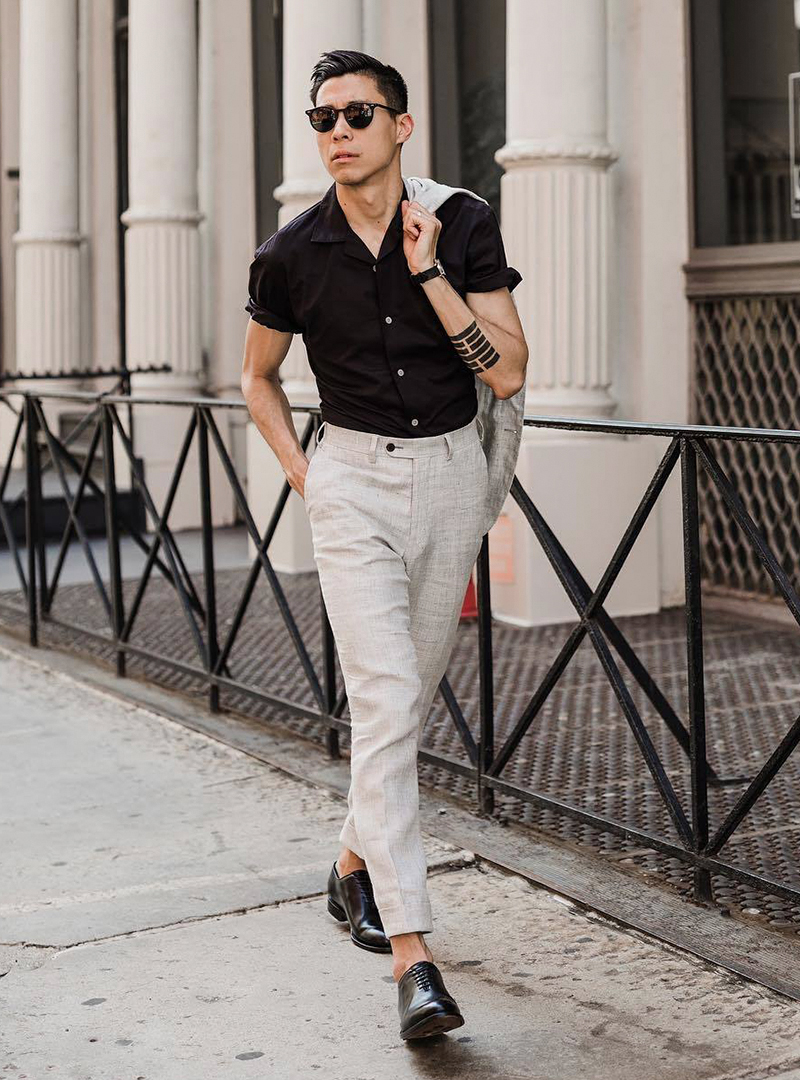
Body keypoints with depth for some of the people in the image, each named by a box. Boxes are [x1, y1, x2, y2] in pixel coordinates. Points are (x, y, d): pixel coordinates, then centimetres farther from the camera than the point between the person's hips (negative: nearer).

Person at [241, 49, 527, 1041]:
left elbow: (508, 374, -12)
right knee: (384, 699, -14)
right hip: (352, 481, -2)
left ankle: (355, 862, 37)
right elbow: (257, 377, 13)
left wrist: (426, 270, -18)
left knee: (411, 695, 13)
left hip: (451, 473, 2)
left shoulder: (463, 224, -5)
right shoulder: (290, 254, -4)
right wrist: (302, 477, 2)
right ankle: (411, 955, -17)